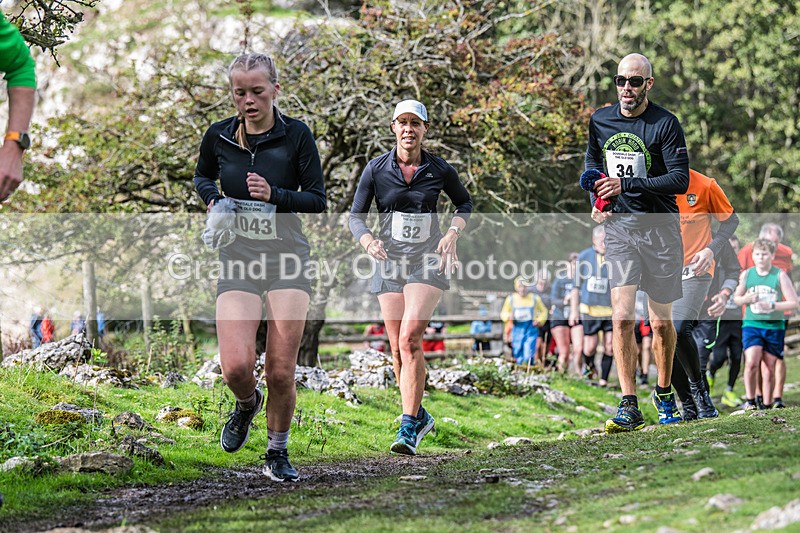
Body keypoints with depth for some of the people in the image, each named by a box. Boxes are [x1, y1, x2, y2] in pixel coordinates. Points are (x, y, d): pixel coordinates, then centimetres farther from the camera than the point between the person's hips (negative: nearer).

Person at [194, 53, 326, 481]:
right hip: (238, 262, 1)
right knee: (236, 367, -14)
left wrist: (274, 195, -18)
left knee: (281, 372, -4)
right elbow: (202, 176, 23)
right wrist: (213, 199, 1)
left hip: (287, 260, -1)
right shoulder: (218, 136, 3)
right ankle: (247, 404, 23)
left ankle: (277, 453, 17)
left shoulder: (296, 135, -4)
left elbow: (318, 200, -2)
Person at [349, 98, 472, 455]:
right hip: (389, 262, 3)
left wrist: (453, 233, -2)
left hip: (428, 261, -2)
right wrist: (368, 242, -18)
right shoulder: (376, 169, -1)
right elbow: (356, 215, 3)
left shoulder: (440, 170, -2)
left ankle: (409, 428, -17)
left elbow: (464, 203, 16)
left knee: (410, 339, -19)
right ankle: (420, 416, 25)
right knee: (397, 348, 4)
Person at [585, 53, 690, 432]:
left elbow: (680, 180, -15)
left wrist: (627, 185, -22)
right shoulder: (600, 120, 5)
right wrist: (596, 200, 8)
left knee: (661, 321, 6)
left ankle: (664, 393, 28)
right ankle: (629, 407, -12)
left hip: (660, 226, -2)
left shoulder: (666, 124, -9)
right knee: (622, 317, -12)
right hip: (619, 226, 2)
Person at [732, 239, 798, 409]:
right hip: (751, 325, 1)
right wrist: (747, 299, -7)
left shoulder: (780, 275, -3)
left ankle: (767, 406, 17)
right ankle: (750, 400, -5)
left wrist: (772, 305, -17)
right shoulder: (746, 274, 4)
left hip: (774, 327, -1)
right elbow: (736, 298, 16)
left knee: (769, 368, 5)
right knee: (751, 362, -19)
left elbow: (793, 303, -4)